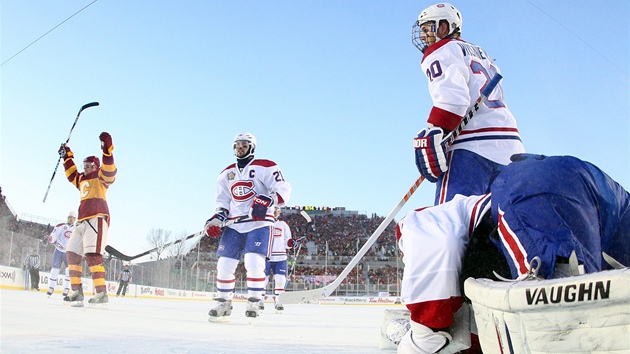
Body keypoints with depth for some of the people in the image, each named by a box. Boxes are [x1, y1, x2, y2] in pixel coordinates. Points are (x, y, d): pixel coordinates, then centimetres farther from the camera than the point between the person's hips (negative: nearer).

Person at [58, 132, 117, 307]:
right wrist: (67, 156, 39)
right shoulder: (82, 179, 27)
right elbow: (71, 174, 44)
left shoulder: (100, 177, 3)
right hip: (83, 221, 9)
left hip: (97, 218, -9)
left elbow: (109, 171, -17)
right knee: (72, 253, 5)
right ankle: (77, 292, 7)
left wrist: (107, 150, -29)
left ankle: (101, 293, -22)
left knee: (92, 255, -20)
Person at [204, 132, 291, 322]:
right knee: (224, 264, -1)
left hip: (259, 223, -5)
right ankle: (224, 304, 14)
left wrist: (267, 200, -27)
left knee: (254, 262, -19)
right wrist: (218, 218, 2)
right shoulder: (226, 174, 16)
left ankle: (253, 303, -2)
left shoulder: (265, 167, -2)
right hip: (233, 225, 5)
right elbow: (222, 201, 21)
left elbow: (284, 190, -9)